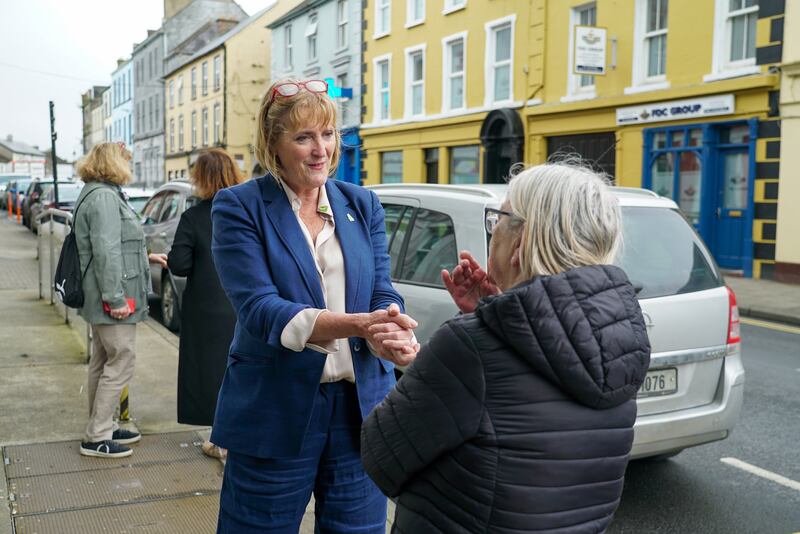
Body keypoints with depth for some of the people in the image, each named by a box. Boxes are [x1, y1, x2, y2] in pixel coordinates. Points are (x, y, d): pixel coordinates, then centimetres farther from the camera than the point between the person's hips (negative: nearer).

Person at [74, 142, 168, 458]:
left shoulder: (98, 194, 18)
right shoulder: (104, 197, -16)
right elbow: (106, 252, -23)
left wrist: (146, 257, 28)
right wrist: (115, 298, -24)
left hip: (100, 300, 11)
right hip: (112, 299, -11)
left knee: (103, 362, 17)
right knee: (121, 362, -5)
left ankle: (103, 427, 28)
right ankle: (96, 437, 1)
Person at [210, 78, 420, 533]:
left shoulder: (364, 205, 7)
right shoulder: (240, 207, -6)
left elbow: (383, 294, 0)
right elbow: (260, 310, -17)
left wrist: (392, 336, -25)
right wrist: (358, 324, -31)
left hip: (362, 406, 4)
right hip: (275, 410, -3)